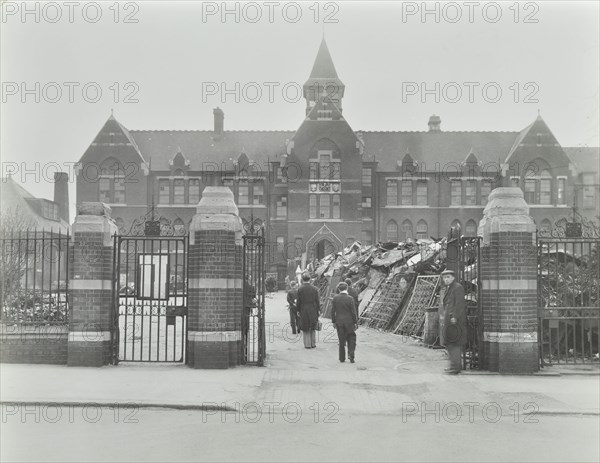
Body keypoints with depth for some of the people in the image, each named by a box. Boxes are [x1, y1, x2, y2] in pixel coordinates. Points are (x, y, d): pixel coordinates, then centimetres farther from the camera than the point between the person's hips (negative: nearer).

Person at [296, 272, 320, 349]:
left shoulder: (300, 289, -8)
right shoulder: (314, 289, -3)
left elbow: (298, 302, -6)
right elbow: (317, 302, -1)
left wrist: (298, 310, 6)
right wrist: (318, 311, 7)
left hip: (304, 311, -2)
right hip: (313, 311, 2)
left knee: (305, 329, 7)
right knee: (313, 328, 15)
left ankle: (307, 344, 7)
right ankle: (313, 344, 17)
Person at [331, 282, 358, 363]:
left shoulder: (335, 298, -4)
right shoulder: (350, 298, -12)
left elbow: (333, 311, -1)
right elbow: (353, 311, -9)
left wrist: (333, 322, 8)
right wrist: (355, 322, 0)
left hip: (339, 322, 2)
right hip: (349, 322, -2)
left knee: (341, 341, 11)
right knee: (351, 339, 12)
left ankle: (342, 358, 15)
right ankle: (351, 355, -1)